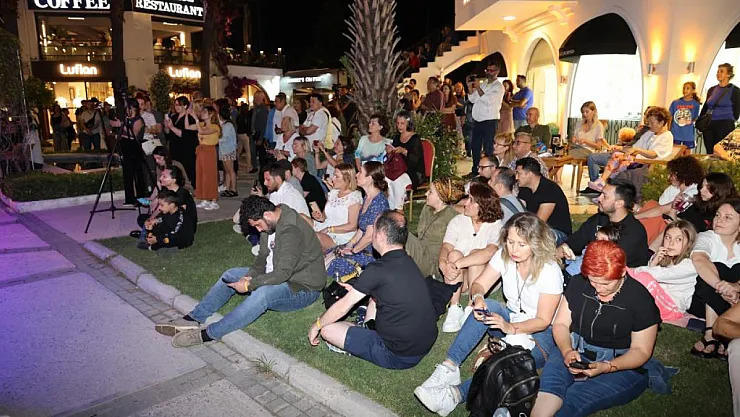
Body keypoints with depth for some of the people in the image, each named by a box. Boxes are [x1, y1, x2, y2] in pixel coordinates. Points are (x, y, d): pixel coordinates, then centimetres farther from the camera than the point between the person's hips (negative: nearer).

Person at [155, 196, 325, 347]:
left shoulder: (291, 230, -29)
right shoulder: (270, 223, 1)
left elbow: (282, 273, -31)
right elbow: (263, 257, 9)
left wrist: (248, 285, -23)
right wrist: (250, 276, -9)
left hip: (302, 288, -10)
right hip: (278, 275, 10)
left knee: (262, 294, -37)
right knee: (231, 275, 6)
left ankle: (208, 334, -27)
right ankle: (194, 319, 4)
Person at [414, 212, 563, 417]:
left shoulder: (549, 271, -20)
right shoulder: (504, 256, -6)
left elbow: (543, 321, -19)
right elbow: (478, 285, -5)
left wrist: (511, 328, -36)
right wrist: (478, 298, -30)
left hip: (541, 333, -4)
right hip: (509, 320, 5)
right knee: (487, 306, -29)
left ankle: (456, 393, -47)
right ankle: (449, 367, -35)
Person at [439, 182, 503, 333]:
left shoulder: (496, 226, -10)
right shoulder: (458, 221, 1)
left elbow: (489, 252, -29)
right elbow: (445, 247, -11)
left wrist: (458, 264, -39)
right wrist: (443, 264, -35)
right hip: (457, 278, 2)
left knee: (476, 253, -29)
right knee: (454, 254, -26)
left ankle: (471, 309, -28)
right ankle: (454, 309, -28)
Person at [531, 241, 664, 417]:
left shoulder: (641, 300, -9)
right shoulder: (578, 283, 0)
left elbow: (641, 351, -5)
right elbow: (560, 324, 5)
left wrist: (605, 367, -22)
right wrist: (567, 351, -17)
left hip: (621, 365, -2)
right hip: (575, 351, 3)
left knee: (571, 399, -31)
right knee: (550, 385, -32)